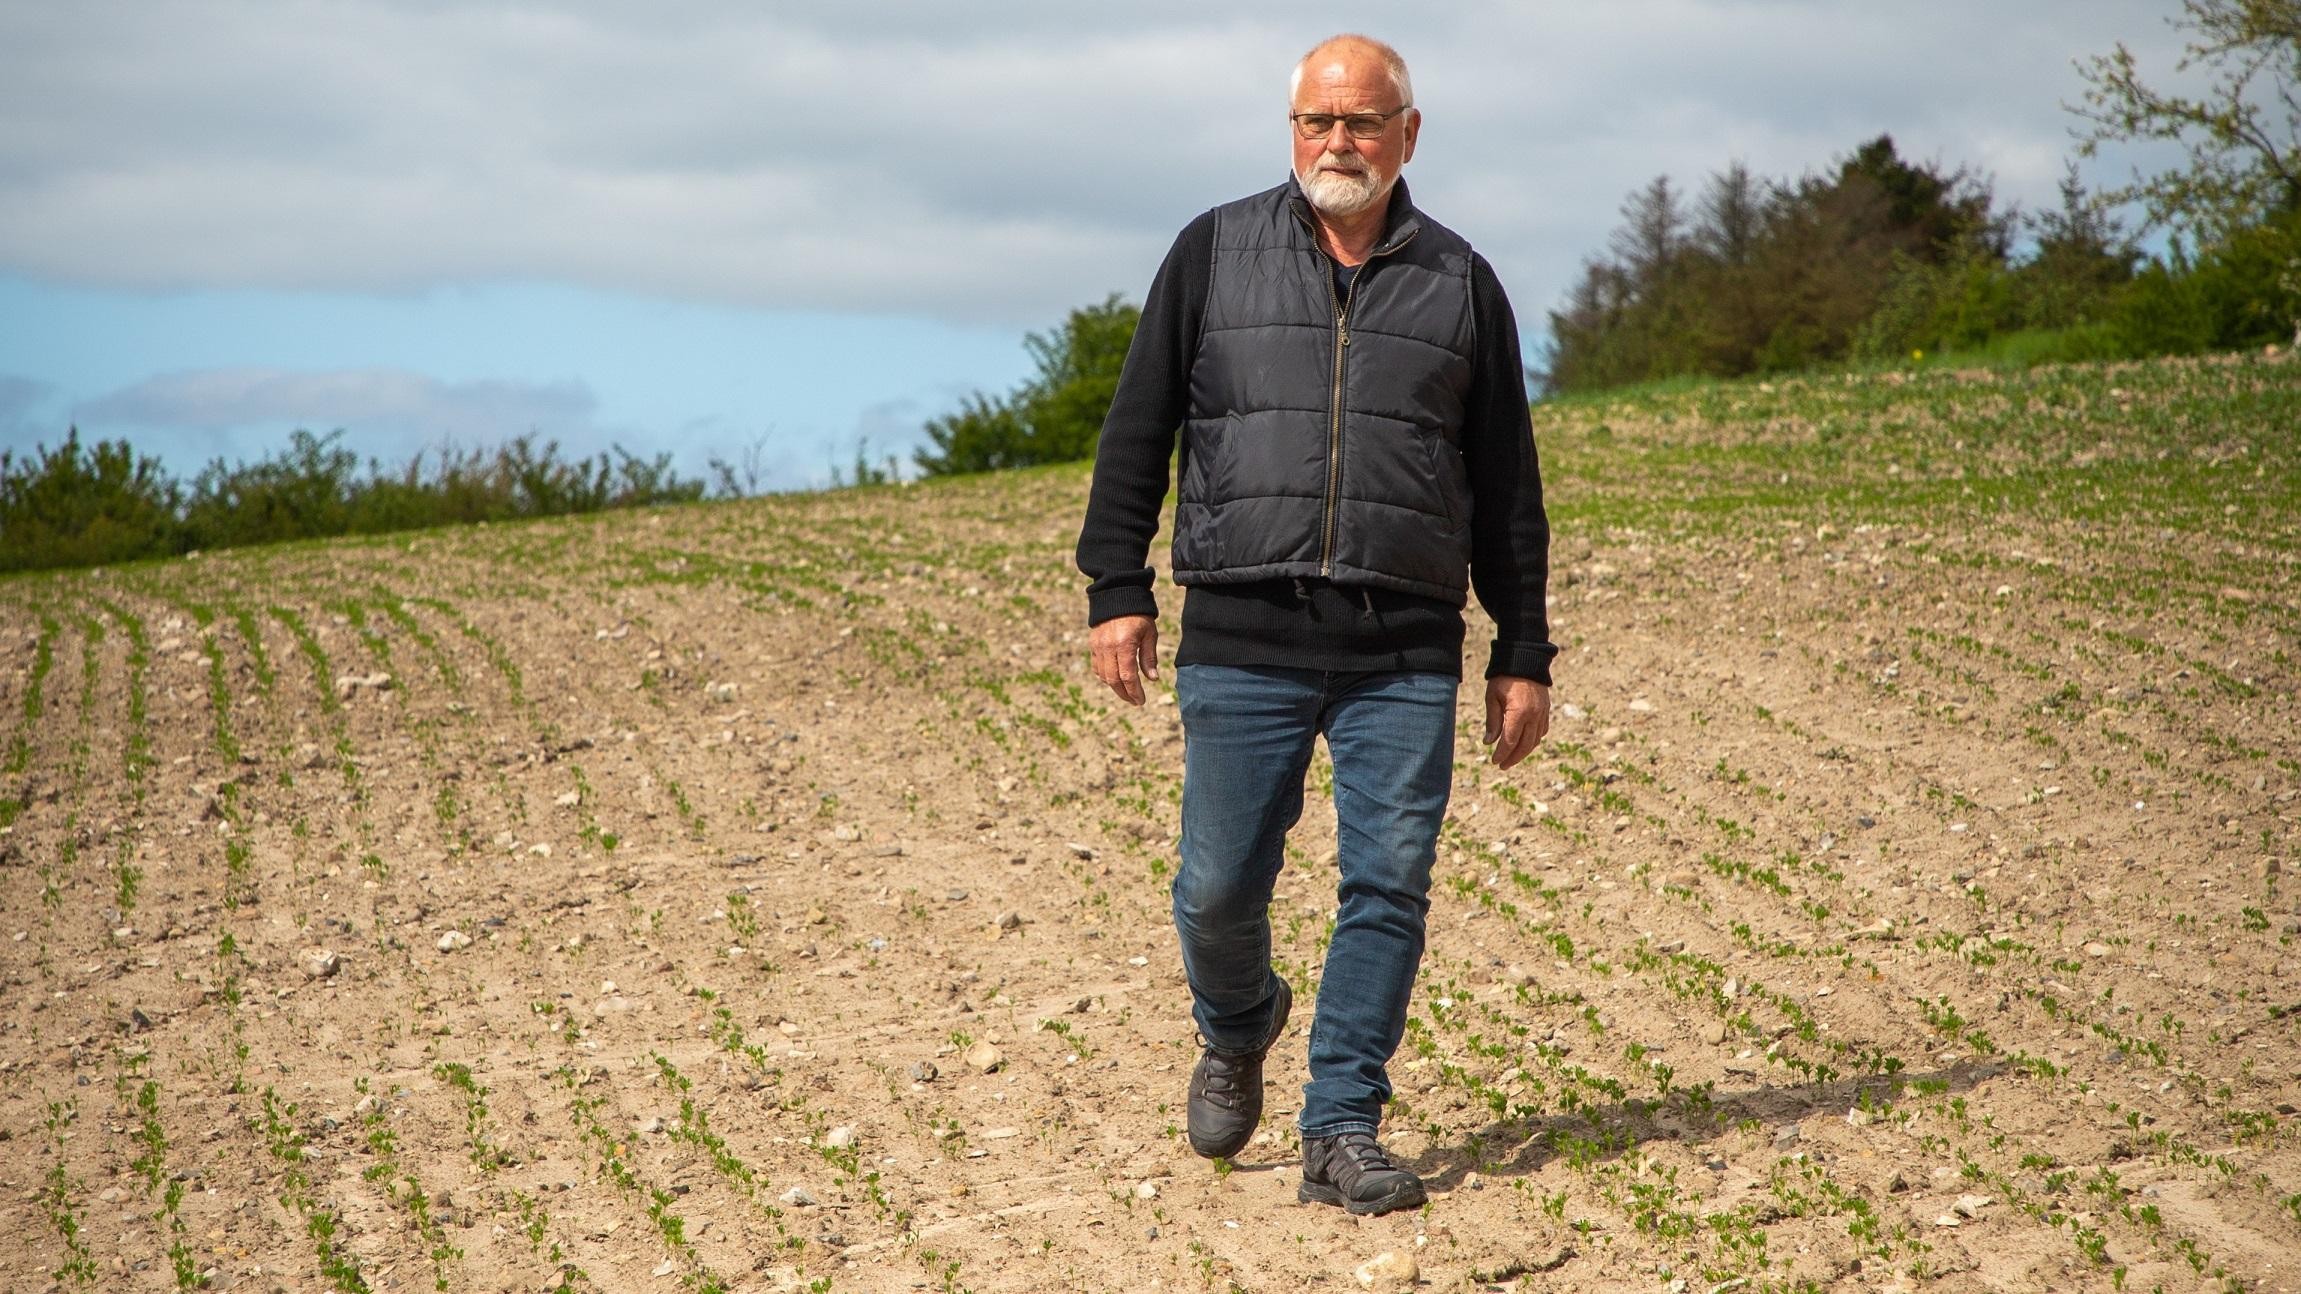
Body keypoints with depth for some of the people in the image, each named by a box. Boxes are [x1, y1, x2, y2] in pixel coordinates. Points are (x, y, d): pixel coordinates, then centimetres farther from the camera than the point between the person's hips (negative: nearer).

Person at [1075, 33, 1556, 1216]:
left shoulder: (1459, 284, 10)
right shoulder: (1215, 253, 8)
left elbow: (1506, 488, 13)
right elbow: (1137, 431, 8)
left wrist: (1523, 653, 10)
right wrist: (1117, 589, -1)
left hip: (1407, 654, 1)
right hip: (1242, 639, -1)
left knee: (1388, 886, -4)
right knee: (1220, 884, 0)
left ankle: (1342, 1134, 6)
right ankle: (1235, 1030, 32)